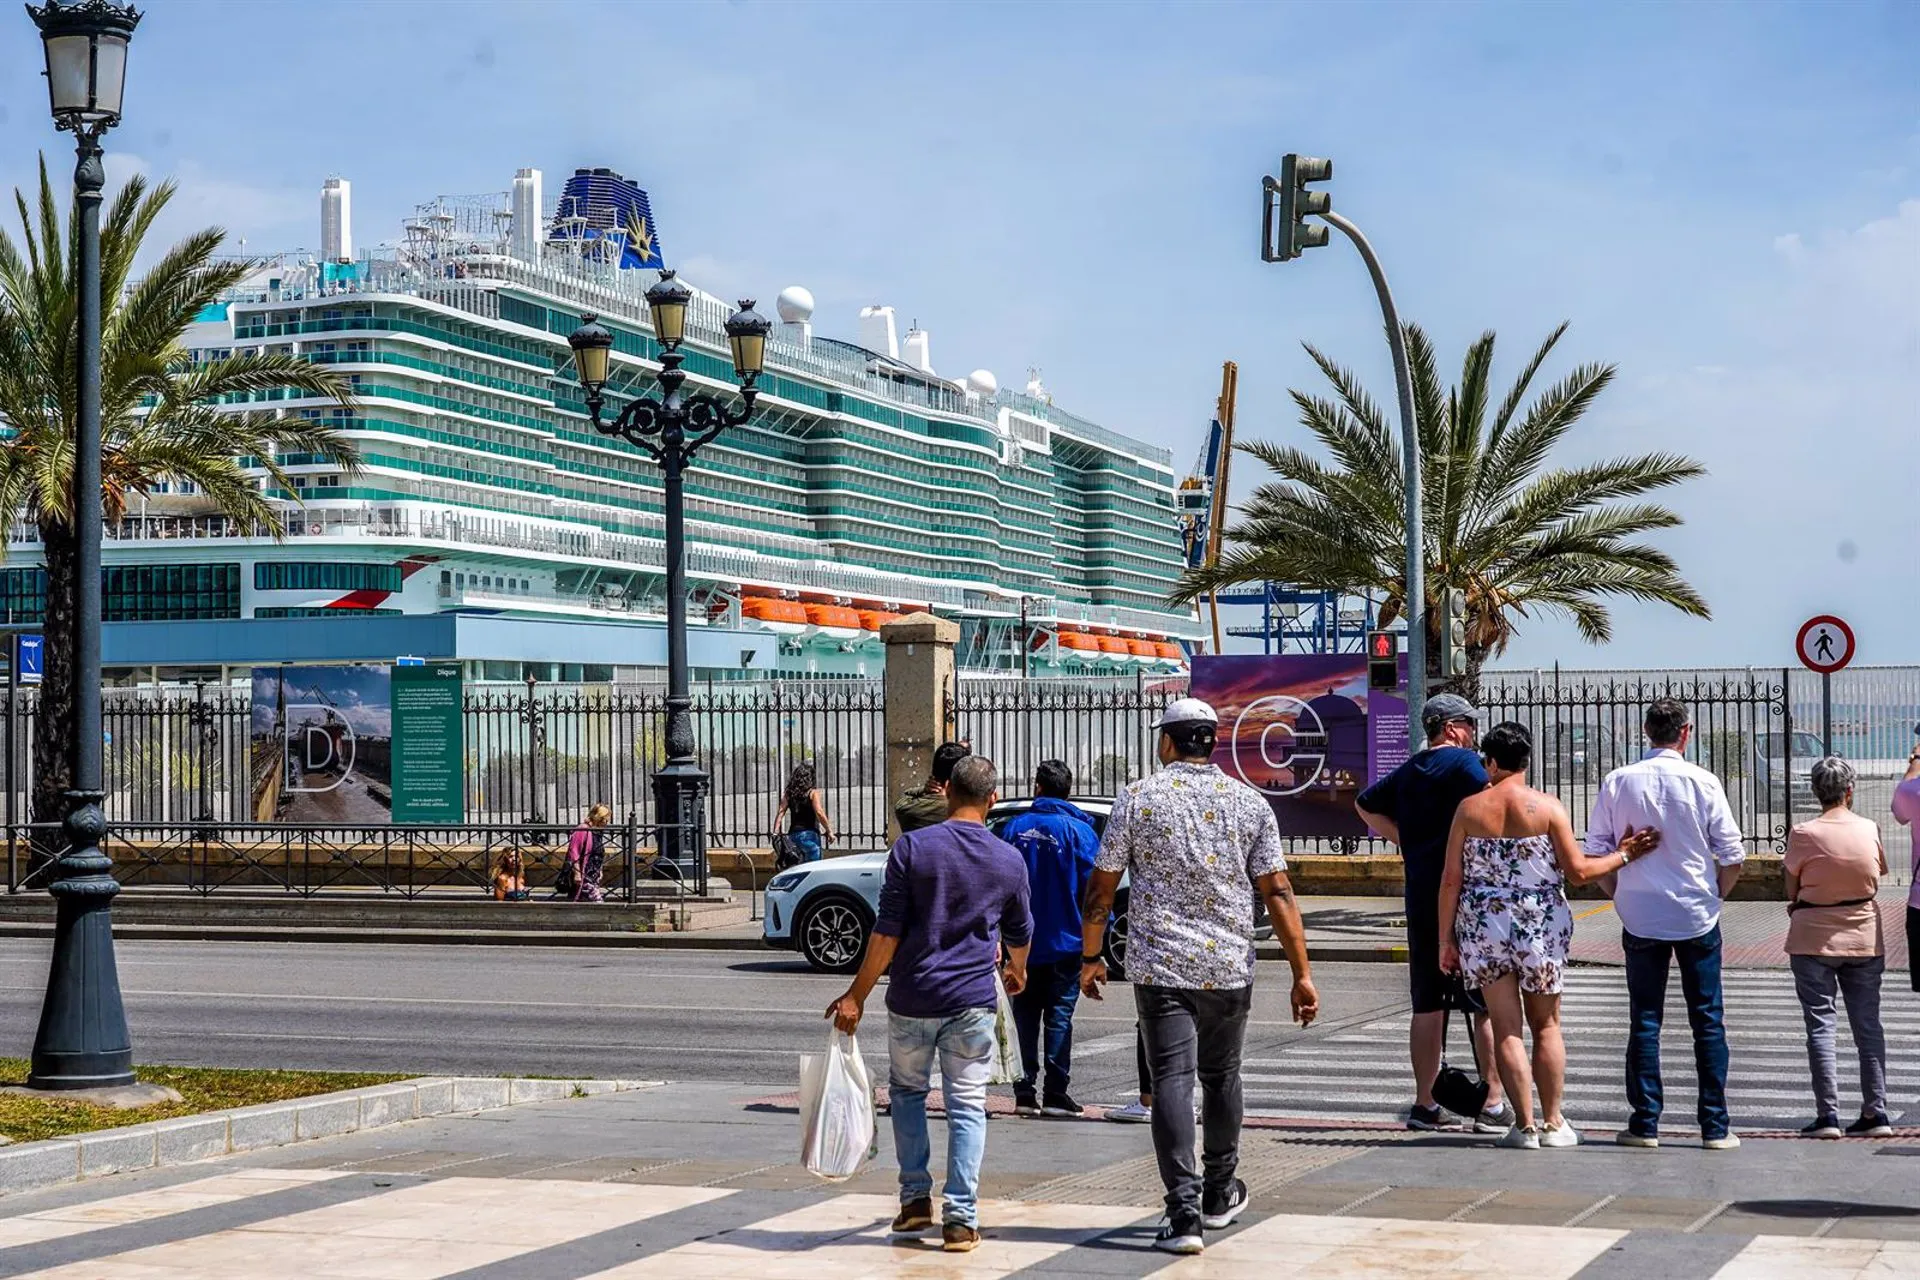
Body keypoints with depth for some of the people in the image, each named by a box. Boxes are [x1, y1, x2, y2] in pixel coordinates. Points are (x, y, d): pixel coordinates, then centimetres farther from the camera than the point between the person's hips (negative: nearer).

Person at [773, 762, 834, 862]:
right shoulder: (812, 793, -4)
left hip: (793, 834, 5)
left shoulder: (788, 793, 10)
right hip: (809, 834, -5)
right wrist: (829, 831, -8)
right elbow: (819, 813, -14)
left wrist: (775, 832, -1)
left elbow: (780, 812, 1)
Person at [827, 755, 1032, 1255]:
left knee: (907, 1092, 19)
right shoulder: (1010, 860, 2)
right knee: (966, 1105, 5)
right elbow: (1020, 933, 17)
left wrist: (856, 995, -3)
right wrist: (1017, 972, 39)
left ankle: (915, 1198, 17)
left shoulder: (912, 847, -7)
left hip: (912, 999, -1)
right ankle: (960, 1218, 0)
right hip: (972, 1003, 1)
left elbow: (887, 932, -9)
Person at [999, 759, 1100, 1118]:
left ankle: (1025, 1091, 7)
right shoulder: (1079, 831, -5)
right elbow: (1093, 887, -8)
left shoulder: (1014, 829, 1)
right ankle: (1055, 1092, 0)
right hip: (1066, 943, -2)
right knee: (1059, 1016, 2)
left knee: (1025, 1018, 9)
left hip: (1022, 944, 2)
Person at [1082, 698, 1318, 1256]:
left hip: (1159, 965, -2)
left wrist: (1090, 958, 12)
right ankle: (1219, 1195, 32)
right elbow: (1277, 892, -2)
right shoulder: (1249, 803, 2)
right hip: (1229, 967, 2)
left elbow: (1100, 889, 1)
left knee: (1172, 1080, -4)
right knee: (1220, 1078, 17)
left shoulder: (1137, 799, -1)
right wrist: (1302, 972, 1)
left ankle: (1184, 1213, -12)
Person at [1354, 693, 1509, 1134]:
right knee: (1488, 1005, -1)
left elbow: (1365, 805, 29)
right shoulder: (1463, 762, -7)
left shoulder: (1408, 771, 14)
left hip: (1420, 899, 7)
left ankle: (1424, 1104, 13)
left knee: (1427, 1005, 10)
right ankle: (1492, 1106, -2)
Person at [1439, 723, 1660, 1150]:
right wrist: (1623, 856, 9)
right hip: (1541, 929, 0)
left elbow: (1450, 880, -3)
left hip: (1484, 927, 0)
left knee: (1506, 1029, 5)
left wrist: (1446, 940, 4)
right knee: (1546, 1025, 13)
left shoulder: (1470, 808, -3)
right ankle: (1553, 1123, 14)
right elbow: (1578, 871, -5)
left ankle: (1524, 1126, 2)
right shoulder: (1548, 807, -6)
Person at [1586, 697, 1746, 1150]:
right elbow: (1733, 855, -5)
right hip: (1697, 917, -1)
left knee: (1645, 1020, 7)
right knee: (1707, 1020, 6)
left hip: (1640, 918, 1)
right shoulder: (1702, 783, -7)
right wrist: (1715, 895, 11)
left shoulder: (1618, 782, -3)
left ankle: (1645, 1123, 7)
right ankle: (1715, 1126, 7)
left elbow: (1595, 851, 0)